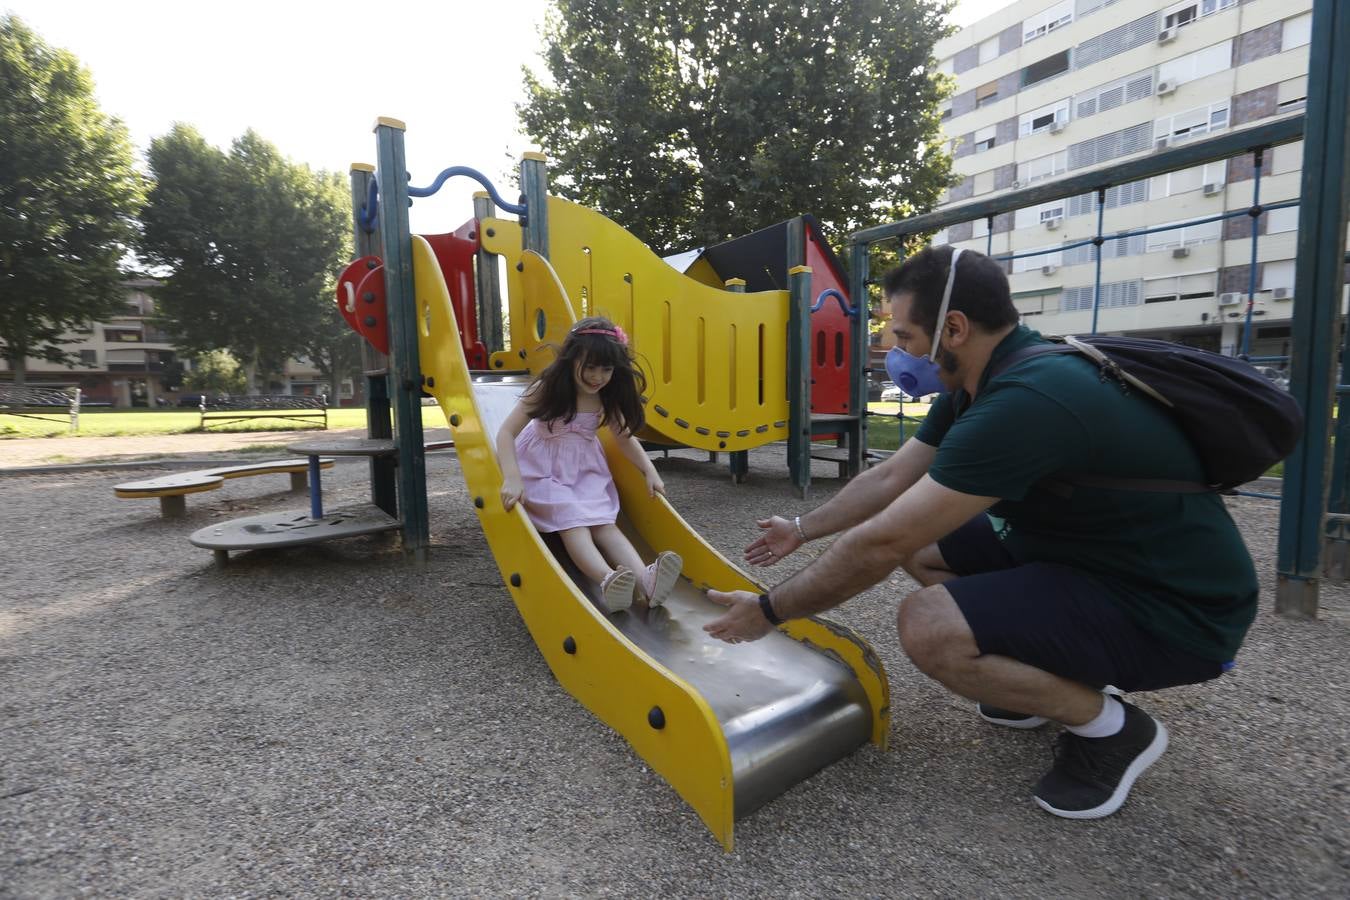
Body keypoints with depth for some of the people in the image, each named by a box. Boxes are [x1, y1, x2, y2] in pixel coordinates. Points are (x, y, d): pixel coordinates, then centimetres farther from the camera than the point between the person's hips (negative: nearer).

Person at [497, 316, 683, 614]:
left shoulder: (608, 397, -4)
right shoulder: (547, 388, -18)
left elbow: (625, 437, 7)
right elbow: (507, 432, -21)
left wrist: (650, 471, -6)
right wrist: (512, 478, -35)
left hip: (586, 469, 4)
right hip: (544, 469, -4)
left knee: (604, 522, -17)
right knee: (572, 522, -26)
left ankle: (645, 579, -39)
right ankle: (608, 580, -50)